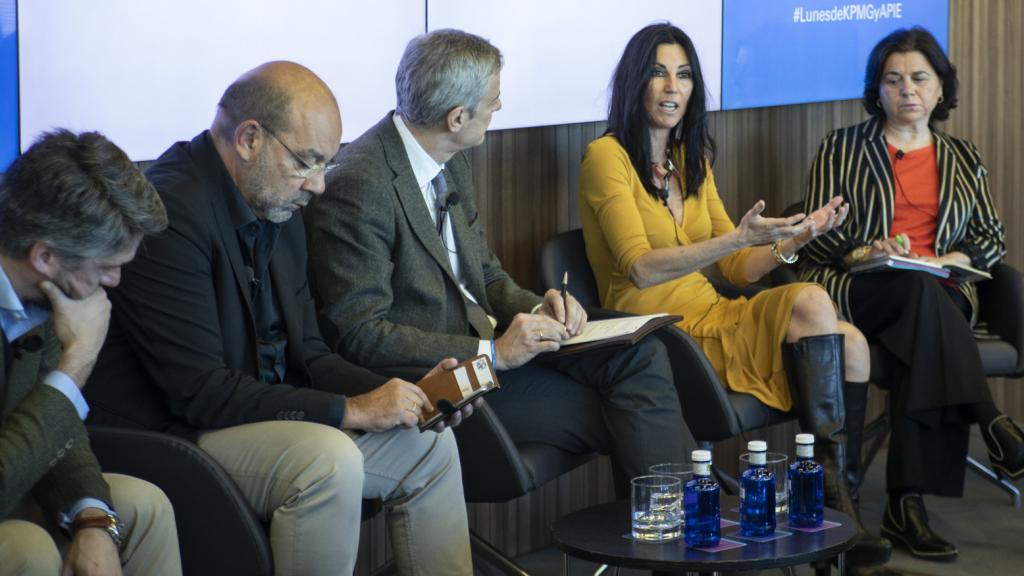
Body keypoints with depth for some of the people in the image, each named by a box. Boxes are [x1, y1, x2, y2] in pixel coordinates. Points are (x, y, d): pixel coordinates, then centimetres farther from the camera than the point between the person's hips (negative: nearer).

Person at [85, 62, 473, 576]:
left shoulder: (279, 211, 7)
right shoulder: (171, 210, -23)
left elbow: (307, 355, 13)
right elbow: (201, 392, -25)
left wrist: (399, 392, -5)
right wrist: (352, 409, -20)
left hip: (266, 415, 10)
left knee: (428, 444, 6)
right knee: (329, 459, -30)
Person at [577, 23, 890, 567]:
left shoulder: (692, 160, 17)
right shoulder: (608, 156, -6)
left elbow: (739, 269, 17)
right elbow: (640, 268, -18)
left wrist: (797, 236, -1)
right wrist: (738, 237, -27)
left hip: (711, 318, 7)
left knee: (850, 345, -17)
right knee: (811, 301, -26)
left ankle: (835, 495, -12)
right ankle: (832, 484, -21)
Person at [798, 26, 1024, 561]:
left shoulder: (962, 158, 21)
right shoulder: (842, 148, 11)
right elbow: (815, 239, 5)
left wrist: (948, 260, -6)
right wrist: (863, 254, -15)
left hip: (937, 291, 2)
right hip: (853, 292, -2)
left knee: (922, 337, -36)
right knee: (919, 290, -38)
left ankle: (907, 503, -41)